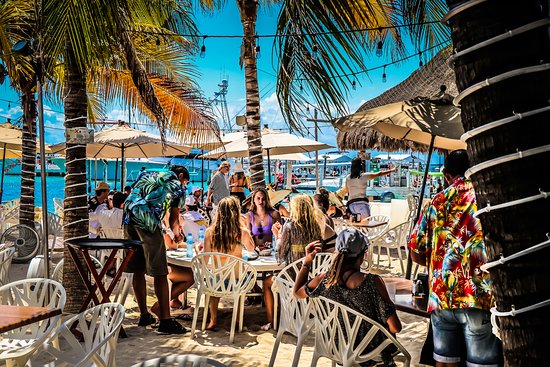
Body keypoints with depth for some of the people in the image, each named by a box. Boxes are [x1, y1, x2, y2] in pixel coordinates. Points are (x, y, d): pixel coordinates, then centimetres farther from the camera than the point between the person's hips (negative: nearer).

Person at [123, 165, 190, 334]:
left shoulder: (148, 175, 30)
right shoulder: (178, 187, 16)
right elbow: (174, 219, 21)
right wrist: (177, 234, 40)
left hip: (128, 218, 6)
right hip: (148, 222, -6)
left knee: (138, 271, 14)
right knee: (160, 273, -2)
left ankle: (144, 315, 24)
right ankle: (165, 320, 0)